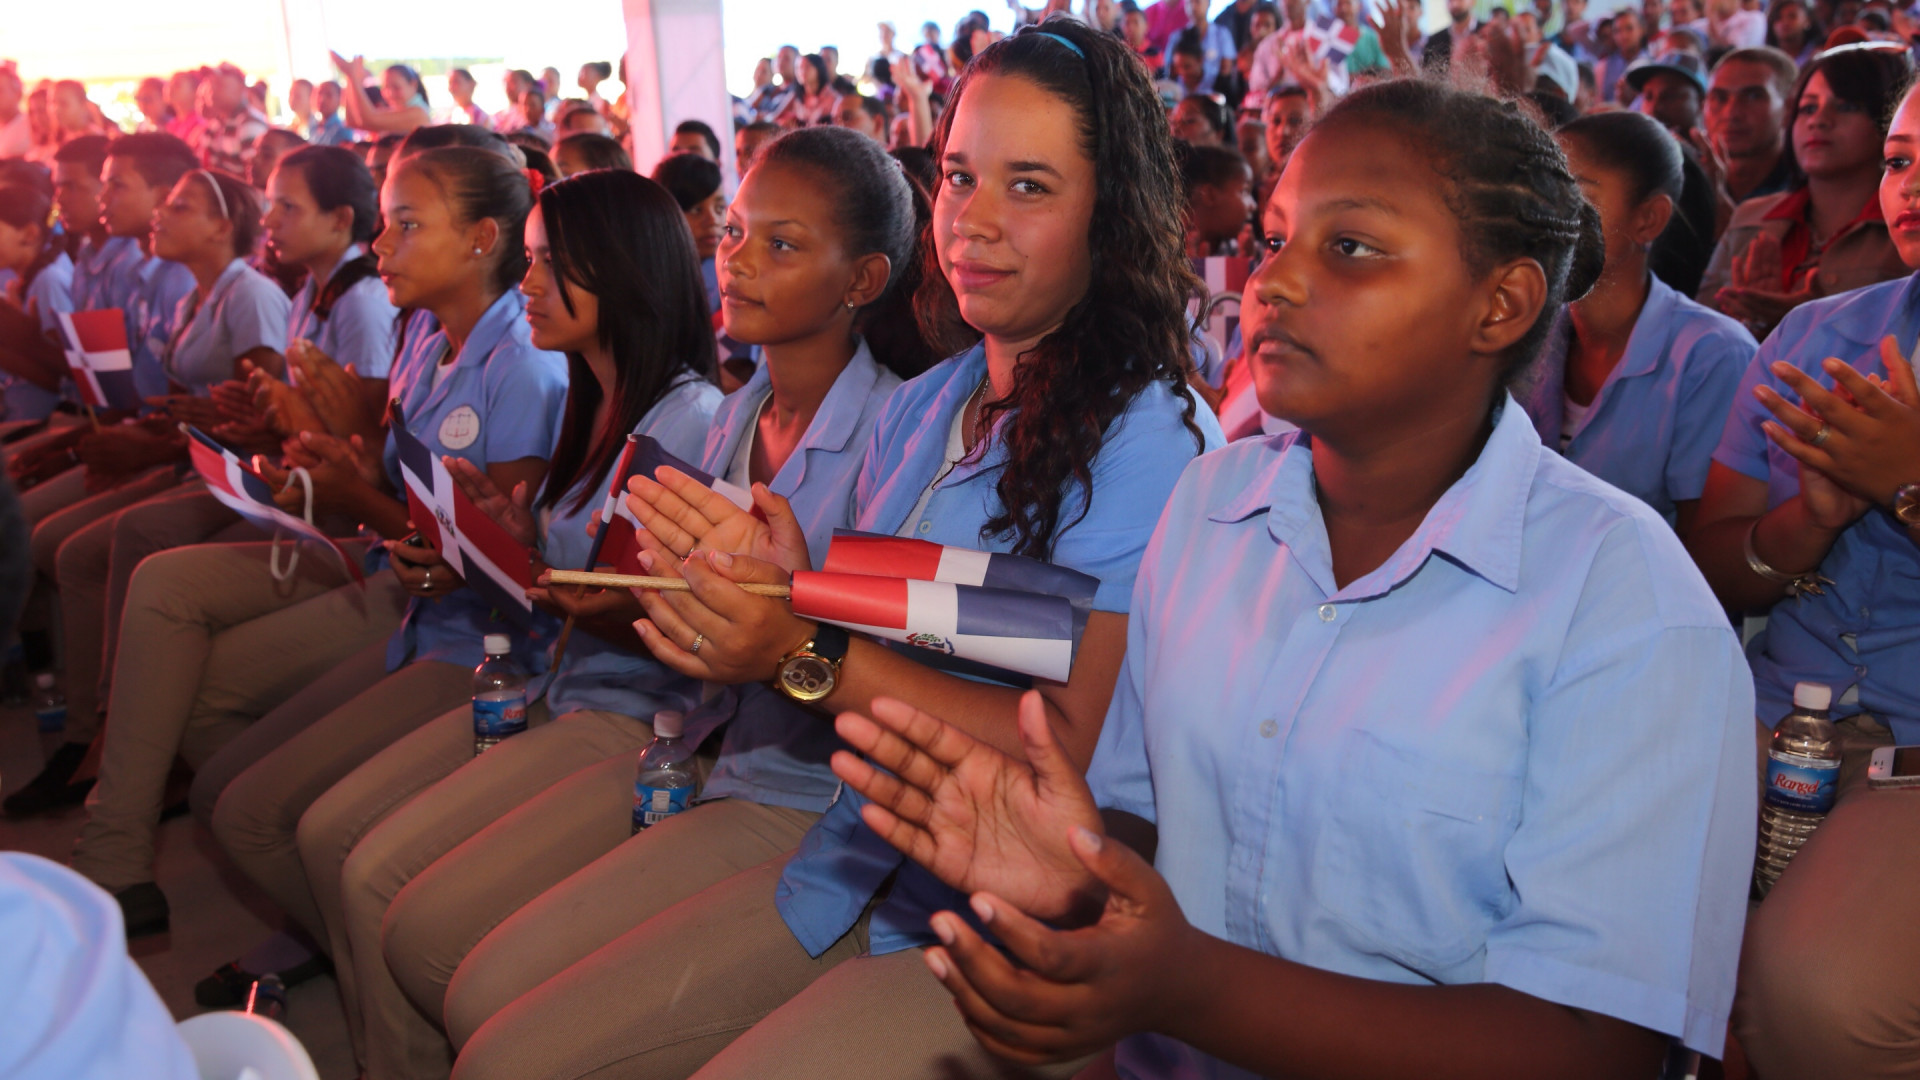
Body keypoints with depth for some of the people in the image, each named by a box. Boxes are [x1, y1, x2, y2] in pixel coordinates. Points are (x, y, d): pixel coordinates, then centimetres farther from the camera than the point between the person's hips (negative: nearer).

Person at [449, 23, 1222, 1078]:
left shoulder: (1154, 442, -14)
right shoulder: (918, 408, 9)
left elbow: (1073, 746, -20)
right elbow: (862, 647, 9)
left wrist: (808, 654, -25)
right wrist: (774, 589, -13)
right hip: (859, 861, 7)